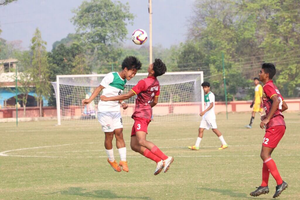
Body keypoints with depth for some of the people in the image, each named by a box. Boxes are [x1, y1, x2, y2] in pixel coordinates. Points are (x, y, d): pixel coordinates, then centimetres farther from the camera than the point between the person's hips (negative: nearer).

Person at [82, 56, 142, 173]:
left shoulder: (123, 81, 10)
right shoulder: (111, 76, -12)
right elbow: (100, 88, -6)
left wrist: (122, 103, 1)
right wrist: (89, 100, -15)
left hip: (116, 111, 6)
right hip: (105, 110, -6)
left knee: (119, 134, -2)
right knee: (109, 135, -1)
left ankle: (123, 161, 0)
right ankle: (111, 160, 15)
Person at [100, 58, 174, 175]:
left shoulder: (144, 82, -15)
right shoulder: (156, 84, 13)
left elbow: (127, 96, -13)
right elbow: (155, 102, 23)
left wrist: (108, 99, -5)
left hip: (141, 115, -9)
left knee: (141, 141, -26)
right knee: (134, 146, 4)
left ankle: (165, 158, -33)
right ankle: (159, 161, -6)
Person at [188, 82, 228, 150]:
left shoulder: (211, 95, -10)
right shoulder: (205, 95, 16)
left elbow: (211, 105, -21)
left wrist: (204, 111, -31)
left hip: (210, 115, -9)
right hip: (205, 115, 9)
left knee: (214, 129, -8)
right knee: (201, 129, 3)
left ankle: (224, 144, -1)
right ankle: (196, 146, 2)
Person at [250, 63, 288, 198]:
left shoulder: (267, 86, -8)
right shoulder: (273, 88, 21)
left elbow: (276, 101, -25)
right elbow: (284, 106, 25)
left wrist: (267, 119, -23)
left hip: (274, 125, -10)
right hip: (280, 124, 10)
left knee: (264, 155, -11)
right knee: (265, 155, 13)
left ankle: (280, 183, -16)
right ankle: (264, 186, 15)